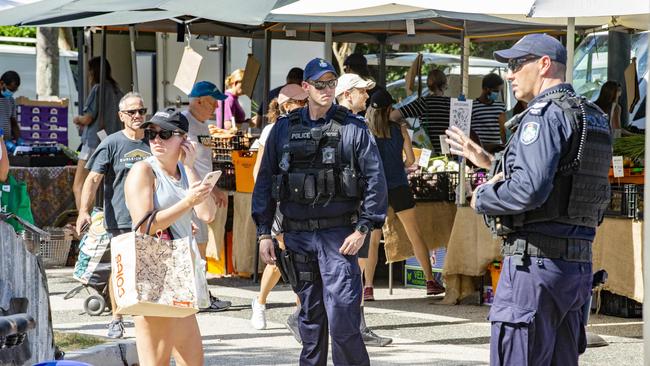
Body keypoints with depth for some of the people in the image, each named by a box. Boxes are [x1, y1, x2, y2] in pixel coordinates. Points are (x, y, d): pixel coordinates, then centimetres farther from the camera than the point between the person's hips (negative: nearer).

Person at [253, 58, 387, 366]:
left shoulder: (353, 128, 1)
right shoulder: (284, 129, 9)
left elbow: (376, 180, -2)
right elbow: (265, 180, 10)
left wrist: (362, 229, -9)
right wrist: (263, 233, 4)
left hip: (339, 235, -3)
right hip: (298, 236, 3)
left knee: (342, 317, -10)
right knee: (310, 317, 12)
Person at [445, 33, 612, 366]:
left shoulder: (544, 113, -12)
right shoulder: (593, 117, 17)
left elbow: (530, 189, -24)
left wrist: (482, 197, -6)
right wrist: (490, 161, 30)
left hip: (536, 261, -9)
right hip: (578, 262, 9)